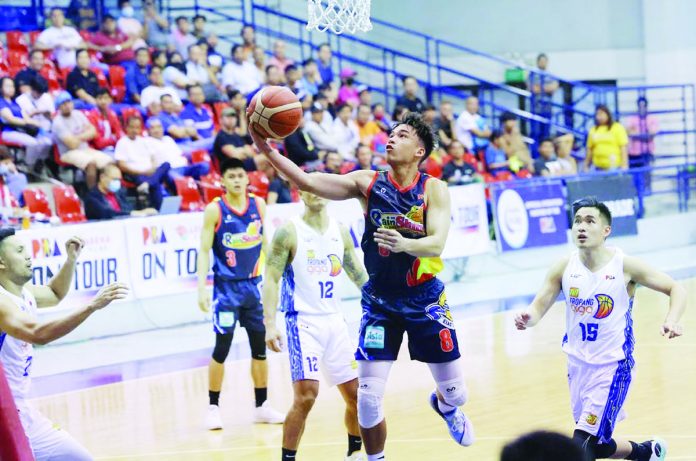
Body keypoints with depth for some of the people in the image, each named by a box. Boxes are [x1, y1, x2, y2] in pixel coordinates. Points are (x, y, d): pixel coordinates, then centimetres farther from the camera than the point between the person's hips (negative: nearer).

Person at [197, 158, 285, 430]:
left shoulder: (259, 206, 4)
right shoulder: (215, 210, -7)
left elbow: (267, 244, 10)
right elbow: (204, 250, -7)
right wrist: (202, 288, -15)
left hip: (253, 285, 4)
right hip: (226, 286, -4)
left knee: (260, 347, 7)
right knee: (222, 348, -4)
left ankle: (262, 406, 17)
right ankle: (213, 407, 6)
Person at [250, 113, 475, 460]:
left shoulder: (433, 189, -10)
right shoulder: (368, 183, -6)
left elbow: (436, 244, -24)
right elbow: (308, 182, -16)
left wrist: (404, 244, -46)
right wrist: (267, 150, -31)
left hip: (425, 299, 0)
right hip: (379, 301, 1)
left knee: (455, 392, 11)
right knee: (368, 398, -11)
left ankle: (445, 407, 49)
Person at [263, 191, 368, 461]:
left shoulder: (340, 231, 9)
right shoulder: (289, 232, -7)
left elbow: (358, 274, 19)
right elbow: (270, 279, -9)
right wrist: (270, 325, -18)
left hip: (335, 321, 6)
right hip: (303, 322, -6)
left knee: (356, 393, 8)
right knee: (306, 395, -18)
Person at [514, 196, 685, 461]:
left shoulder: (624, 266, -12)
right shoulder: (564, 268, -3)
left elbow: (676, 289, -5)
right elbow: (539, 306, -1)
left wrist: (671, 320, -25)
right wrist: (528, 319, -26)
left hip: (613, 366, -5)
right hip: (578, 364, 5)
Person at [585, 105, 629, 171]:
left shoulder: (617, 128, -1)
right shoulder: (593, 130, 10)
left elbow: (624, 147, -5)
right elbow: (590, 149, 15)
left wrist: (624, 165, -12)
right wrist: (586, 166, 13)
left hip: (614, 167, -4)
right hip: (599, 167, 4)